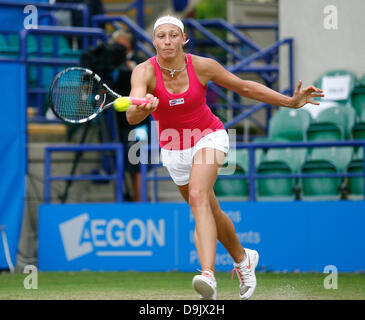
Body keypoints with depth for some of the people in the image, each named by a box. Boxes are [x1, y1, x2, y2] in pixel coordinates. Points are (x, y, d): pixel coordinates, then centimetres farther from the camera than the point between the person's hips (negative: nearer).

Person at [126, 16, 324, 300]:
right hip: (174, 149, 3)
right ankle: (242, 258, 45)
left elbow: (245, 87, -2)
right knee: (210, 213, 16)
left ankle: (208, 275, -44)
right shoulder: (145, 72, -21)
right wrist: (144, 108, -61)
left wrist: (291, 101, -4)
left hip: (209, 137, -3)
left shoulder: (202, 66, -18)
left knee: (198, 195, -30)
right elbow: (132, 117, -37)